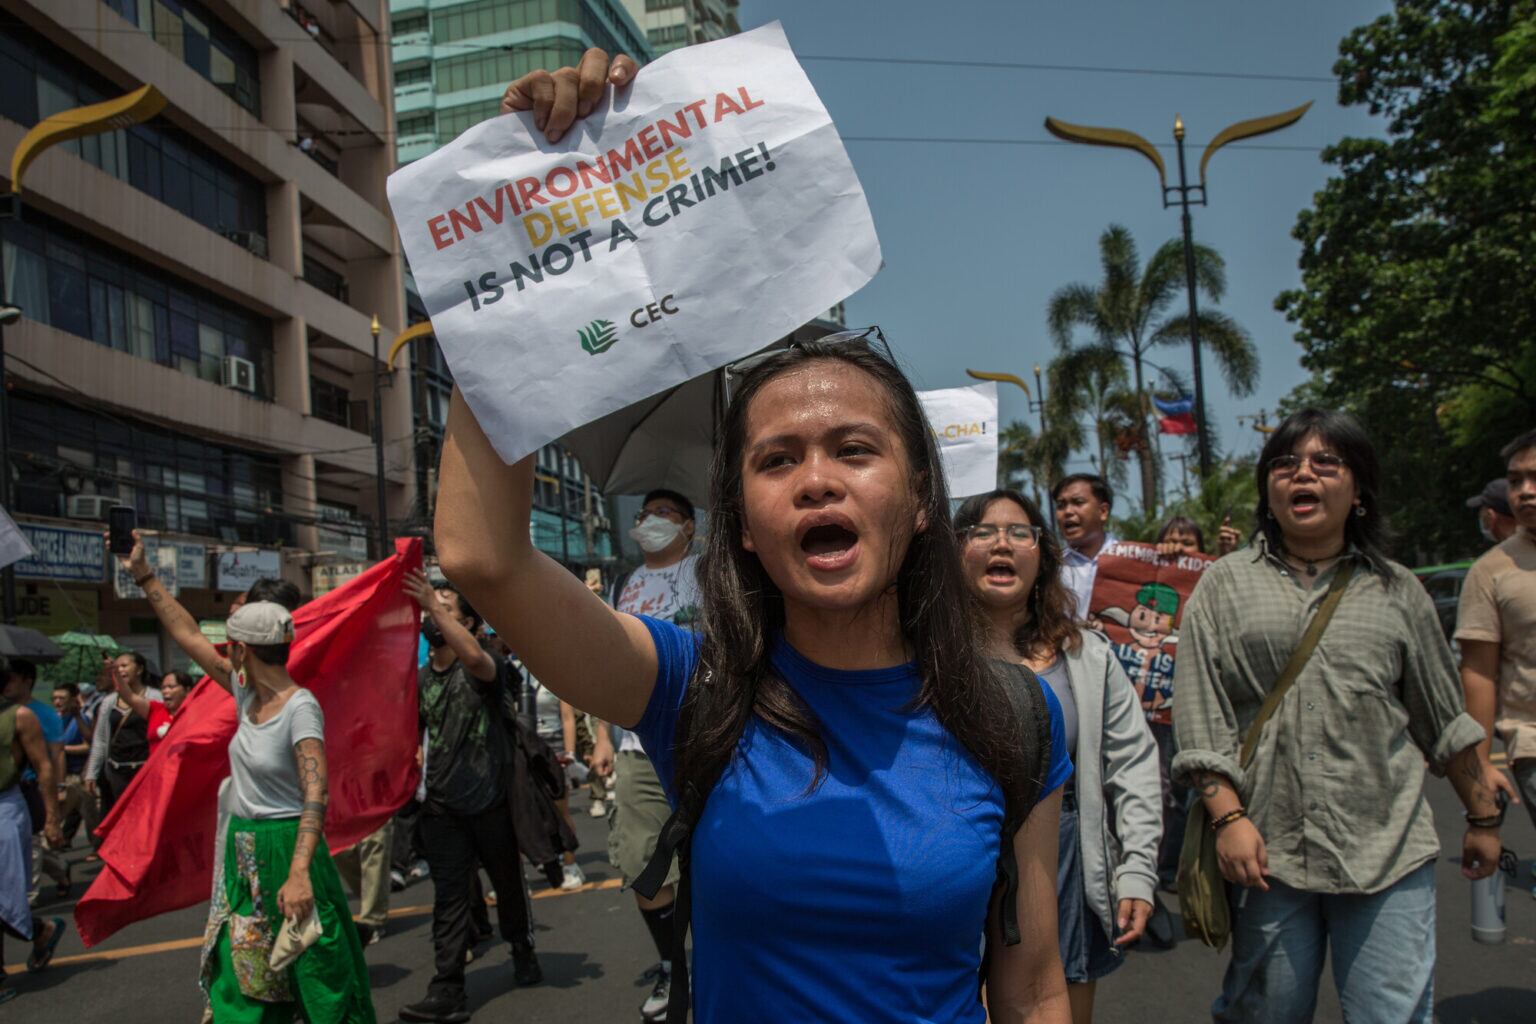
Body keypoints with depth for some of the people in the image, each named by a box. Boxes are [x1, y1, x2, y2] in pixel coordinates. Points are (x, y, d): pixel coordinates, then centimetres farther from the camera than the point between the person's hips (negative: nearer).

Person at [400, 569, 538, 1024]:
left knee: (508, 884, 14)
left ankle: (522, 952, 36)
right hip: (442, 806, 3)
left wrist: (435, 606, -34)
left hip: (491, 801, -3)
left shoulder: (483, 668, -9)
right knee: (450, 897, 0)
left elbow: (475, 657, -34)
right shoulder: (419, 679, 8)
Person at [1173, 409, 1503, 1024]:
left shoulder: (1396, 592, 10)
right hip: (1266, 850, -1)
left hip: (1387, 853, 1)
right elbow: (1200, 719, -1)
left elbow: (1444, 719, 16)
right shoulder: (1223, 587, 5)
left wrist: (1482, 817, 19)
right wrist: (1228, 816, -10)